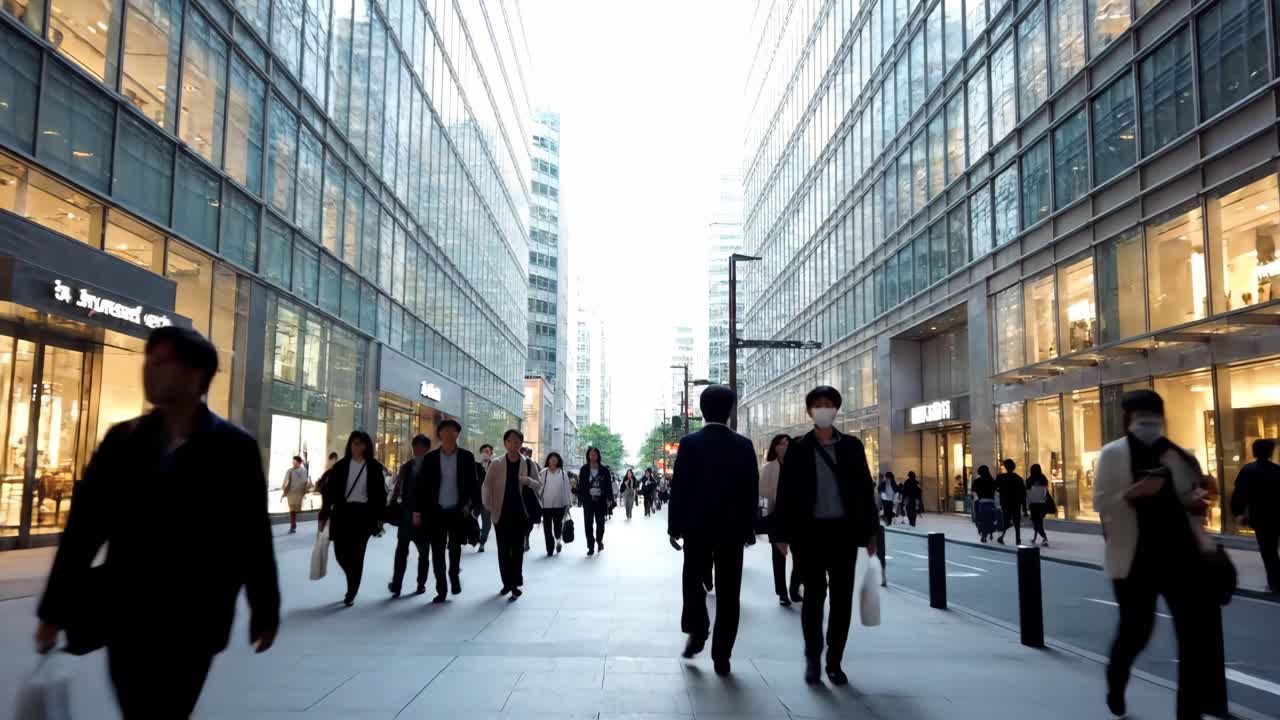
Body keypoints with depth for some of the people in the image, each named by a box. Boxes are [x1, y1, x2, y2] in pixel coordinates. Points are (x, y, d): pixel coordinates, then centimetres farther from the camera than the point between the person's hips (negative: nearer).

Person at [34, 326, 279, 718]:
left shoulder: (234, 448, -7)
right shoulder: (122, 439, 3)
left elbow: (254, 537, -4)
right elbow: (84, 524, 4)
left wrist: (264, 613, 0)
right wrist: (54, 609, 4)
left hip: (193, 621, -4)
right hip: (126, 616, 4)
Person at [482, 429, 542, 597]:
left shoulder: (529, 464, 2)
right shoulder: (496, 464, 2)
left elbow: (539, 486, 5)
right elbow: (487, 485, 5)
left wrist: (529, 481, -15)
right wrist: (488, 506, -3)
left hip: (520, 512, -1)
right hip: (501, 512, 1)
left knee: (518, 548, -1)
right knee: (503, 549, 5)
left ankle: (515, 584, 3)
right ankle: (507, 583, 15)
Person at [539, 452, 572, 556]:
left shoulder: (563, 473, 2)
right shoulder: (543, 473, 2)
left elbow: (566, 489, 5)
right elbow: (539, 488, 4)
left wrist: (567, 504, 4)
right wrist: (539, 502, 1)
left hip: (559, 504, 0)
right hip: (546, 504, 1)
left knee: (558, 525, 2)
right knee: (547, 528, 2)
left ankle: (558, 540, 29)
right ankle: (550, 549, 9)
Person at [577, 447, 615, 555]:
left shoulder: (604, 469, 1)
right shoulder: (584, 469, 2)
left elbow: (609, 485, 2)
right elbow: (580, 485, 3)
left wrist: (610, 498, -2)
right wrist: (580, 498, -3)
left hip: (601, 500, 0)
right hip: (588, 500, 0)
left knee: (600, 522, 7)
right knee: (588, 523, -1)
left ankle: (599, 540, 33)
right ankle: (591, 547, 4)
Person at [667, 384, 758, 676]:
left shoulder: (690, 443, -6)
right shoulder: (744, 445, -1)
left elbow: (678, 487, -7)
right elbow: (752, 491, 0)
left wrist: (674, 526, 0)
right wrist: (749, 528, 8)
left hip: (697, 526, -1)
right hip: (732, 528, 1)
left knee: (693, 581, 19)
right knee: (728, 592, 5)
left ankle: (697, 632, 7)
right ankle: (721, 656, 6)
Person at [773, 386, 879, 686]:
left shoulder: (852, 446, 6)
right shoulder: (798, 448, 1)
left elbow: (865, 489, 7)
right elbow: (786, 492, 0)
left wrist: (870, 532, 3)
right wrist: (783, 534, -4)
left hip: (844, 531, 2)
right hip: (811, 531, -2)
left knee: (842, 598, 4)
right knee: (813, 596, -1)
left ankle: (834, 661, 15)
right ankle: (812, 658, 14)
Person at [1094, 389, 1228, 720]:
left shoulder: (1179, 455, 7)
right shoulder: (1112, 454, -4)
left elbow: (1194, 499, 17)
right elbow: (1101, 503, -8)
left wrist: (1197, 502, -6)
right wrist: (1133, 493, -24)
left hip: (1181, 552, 3)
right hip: (1135, 556, -3)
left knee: (1200, 628, -5)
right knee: (1136, 629, 8)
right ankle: (1116, 682, 38)